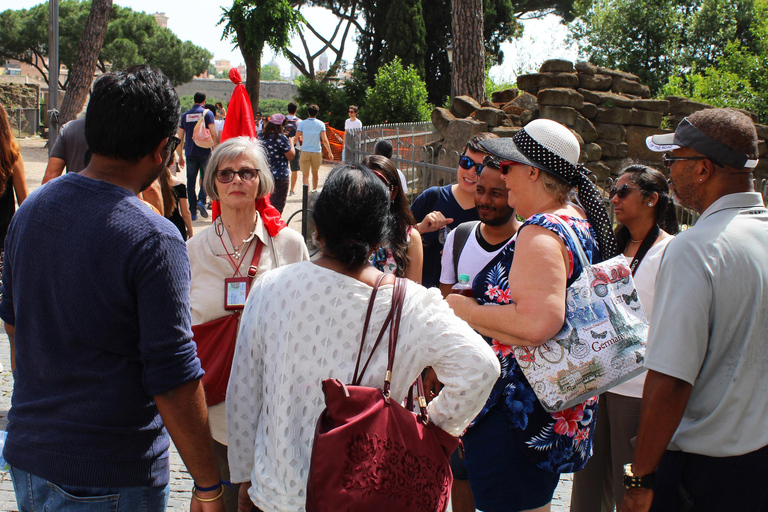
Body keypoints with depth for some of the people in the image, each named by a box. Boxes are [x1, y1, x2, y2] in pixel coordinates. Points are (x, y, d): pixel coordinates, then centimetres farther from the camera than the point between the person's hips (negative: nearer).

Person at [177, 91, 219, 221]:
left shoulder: (185, 115, 10)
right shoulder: (207, 113, -1)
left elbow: (180, 137, 10)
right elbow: (213, 134, -9)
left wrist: (180, 156, 16)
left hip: (190, 153, 3)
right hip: (204, 152, -3)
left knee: (191, 182, 6)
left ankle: (193, 211, 4)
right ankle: (201, 201, -16)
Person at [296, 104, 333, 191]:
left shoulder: (302, 123, -3)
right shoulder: (321, 124, -2)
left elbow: (297, 136, -7)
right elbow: (324, 139, -7)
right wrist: (330, 152, -2)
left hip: (305, 152, -1)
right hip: (317, 151, 1)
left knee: (305, 175, -3)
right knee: (315, 173, 19)